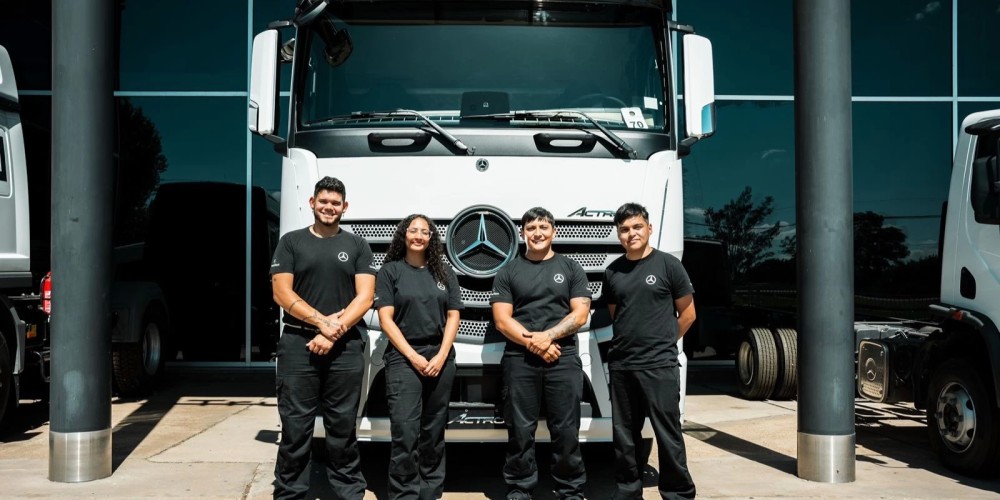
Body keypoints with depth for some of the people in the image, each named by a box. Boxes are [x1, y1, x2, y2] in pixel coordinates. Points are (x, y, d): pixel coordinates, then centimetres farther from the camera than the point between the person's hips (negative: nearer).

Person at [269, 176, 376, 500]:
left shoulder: (357, 246, 9)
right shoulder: (291, 242, 8)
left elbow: (365, 297, 0)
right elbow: (281, 293, -2)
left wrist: (334, 333, -12)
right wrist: (323, 322, -12)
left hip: (345, 348, 1)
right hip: (298, 345, 0)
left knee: (343, 428, 7)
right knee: (295, 428, 2)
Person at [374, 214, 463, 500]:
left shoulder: (444, 272, 11)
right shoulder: (390, 271, 3)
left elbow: (453, 316, 7)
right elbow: (386, 319, -3)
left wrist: (441, 356, -6)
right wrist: (413, 356, -11)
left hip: (441, 358, 3)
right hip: (403, 358, -3)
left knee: (434, 432, 9)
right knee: (405, 433, -10)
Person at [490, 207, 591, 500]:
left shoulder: (571, 269, 11)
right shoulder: (508, 272, 10)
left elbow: (580, 314, 2)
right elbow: (502, 321, 2)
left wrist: (547, 336, -11)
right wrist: (533, 344, -10)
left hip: (564, 358, 0)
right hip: (519, 360, 0)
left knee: (566, 430, 0)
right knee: (520, 430, 3)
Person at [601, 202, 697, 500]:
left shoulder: (667, 265, -3)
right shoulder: (612, 272, 10)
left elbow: (687, 313, 2)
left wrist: (662, 343, 5)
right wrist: (629, 342, 12)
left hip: (659, 366, -4)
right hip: (620, 366, 5)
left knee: (668, 436, -2)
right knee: (624, 436, 12)